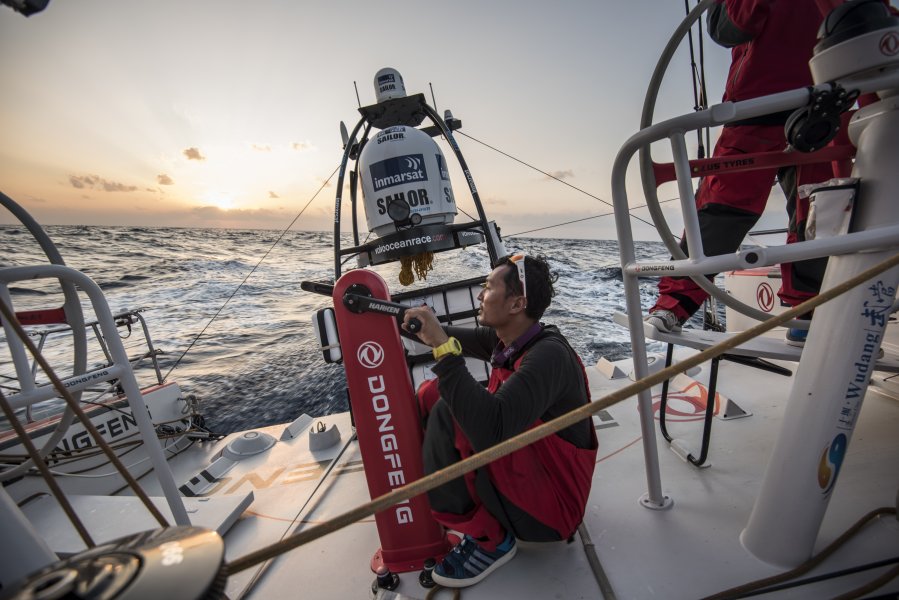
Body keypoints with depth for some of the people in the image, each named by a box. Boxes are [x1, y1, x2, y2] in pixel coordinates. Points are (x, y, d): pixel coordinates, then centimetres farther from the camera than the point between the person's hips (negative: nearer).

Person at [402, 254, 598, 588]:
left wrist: (443, 347, -38)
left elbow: (493, 429, -41)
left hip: (550, 507, -7)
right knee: (433, 392, 0)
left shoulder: (548, 354, -28)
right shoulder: (505, 338, -6)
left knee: (449, 412, -26)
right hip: (520, 469, 8)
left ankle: (489, 540, -6)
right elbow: (456, 337, 7)